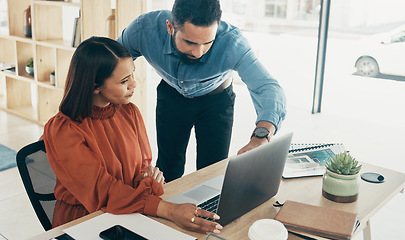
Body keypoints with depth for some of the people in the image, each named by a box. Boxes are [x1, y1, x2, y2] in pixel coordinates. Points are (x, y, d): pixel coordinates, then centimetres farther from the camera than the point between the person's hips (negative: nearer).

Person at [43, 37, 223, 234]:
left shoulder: (130, 112, 4)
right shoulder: (61, 130, -15)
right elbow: (102, 191, -23)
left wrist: (149, 175, -12)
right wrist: (169, 210, -34)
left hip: (130, 212, 5)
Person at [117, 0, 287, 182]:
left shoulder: (231, 42, -38)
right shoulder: (144, 29, -31)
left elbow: (267, 87, -44)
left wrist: (260, 138, -62)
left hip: (216, 101, -1)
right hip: (171, 97, 2)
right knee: (167, 169, 8)